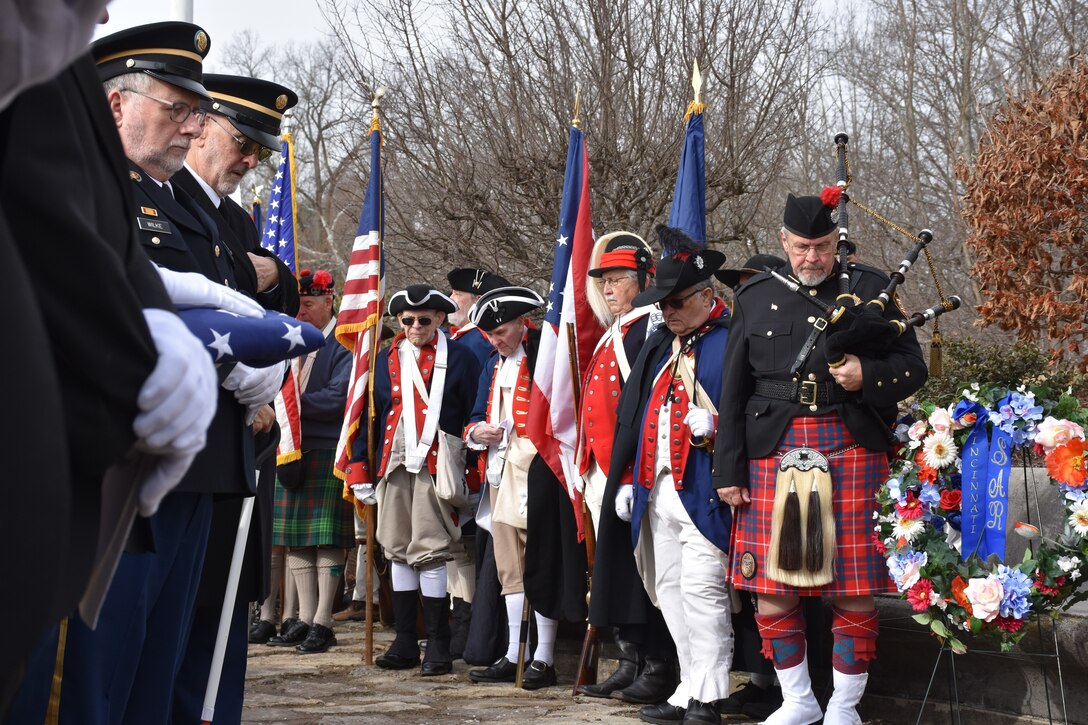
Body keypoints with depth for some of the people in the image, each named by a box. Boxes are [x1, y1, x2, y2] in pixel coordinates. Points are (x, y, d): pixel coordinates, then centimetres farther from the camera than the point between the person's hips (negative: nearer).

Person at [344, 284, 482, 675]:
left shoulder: (460, 358, 3)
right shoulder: (385, 360, 14)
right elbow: (368, 415, 14)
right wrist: (360, 468, 8)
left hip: (437, 467, -4)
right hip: (393, 465, 5)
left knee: (430, 552, -7)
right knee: (398, 551, 7)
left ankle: (438, 646, -1)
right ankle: (404, 643, 14)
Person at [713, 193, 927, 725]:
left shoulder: (870, 288, 7)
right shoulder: (754, 297, 10)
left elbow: (912, 367, 6)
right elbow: (733, 393, 10)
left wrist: (867, 377, -15)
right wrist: (728, 471, 6)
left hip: (852, 453, -1)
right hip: (772, 455, 2)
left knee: (854, 594, 1)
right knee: (772, 593, 3)